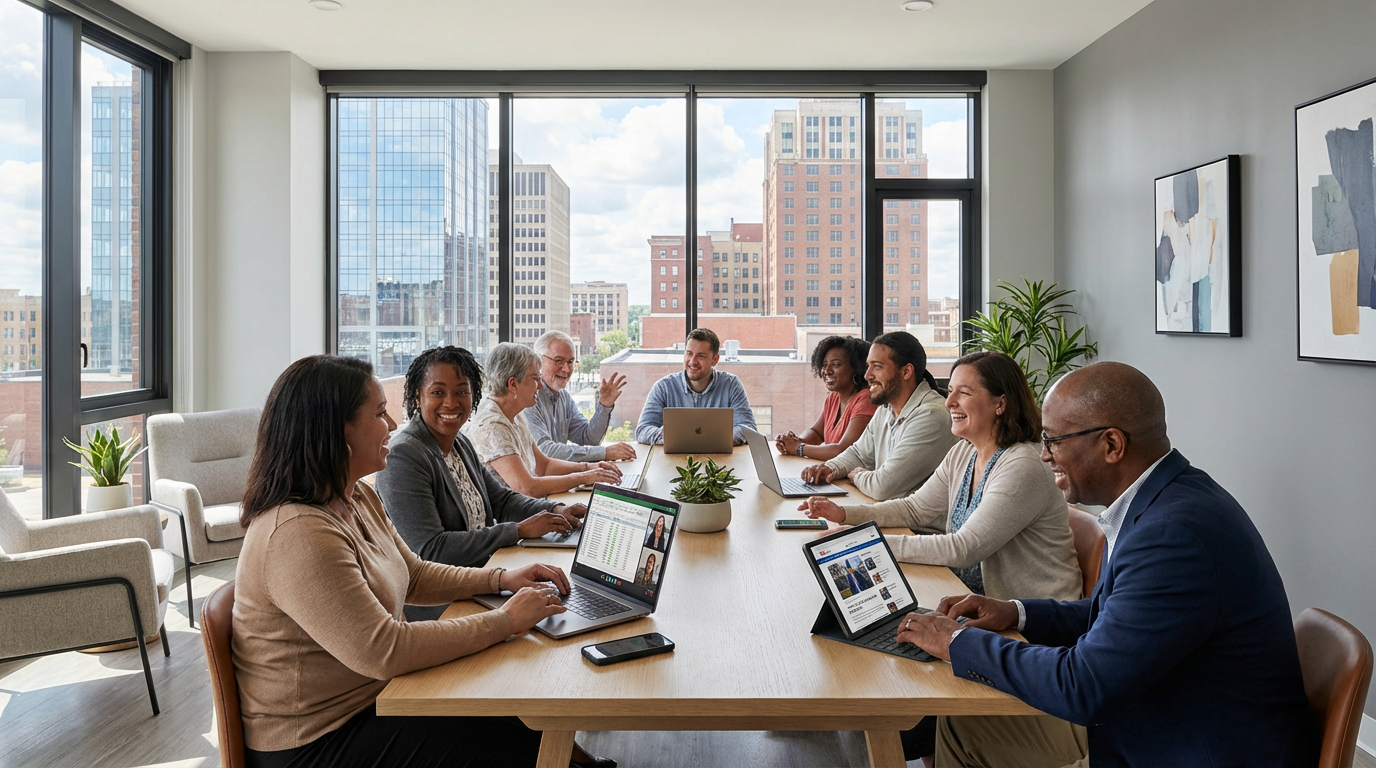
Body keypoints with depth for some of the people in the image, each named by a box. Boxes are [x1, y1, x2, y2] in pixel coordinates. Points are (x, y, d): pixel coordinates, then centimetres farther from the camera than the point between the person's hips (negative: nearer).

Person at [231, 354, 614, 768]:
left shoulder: (358, 498, 3)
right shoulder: (297, 535, -28)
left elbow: (414, 575, 15)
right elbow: (383, 651, -30)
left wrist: (501, 579, 1)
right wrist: (505, 620, -23)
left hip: (372, 696, 9)